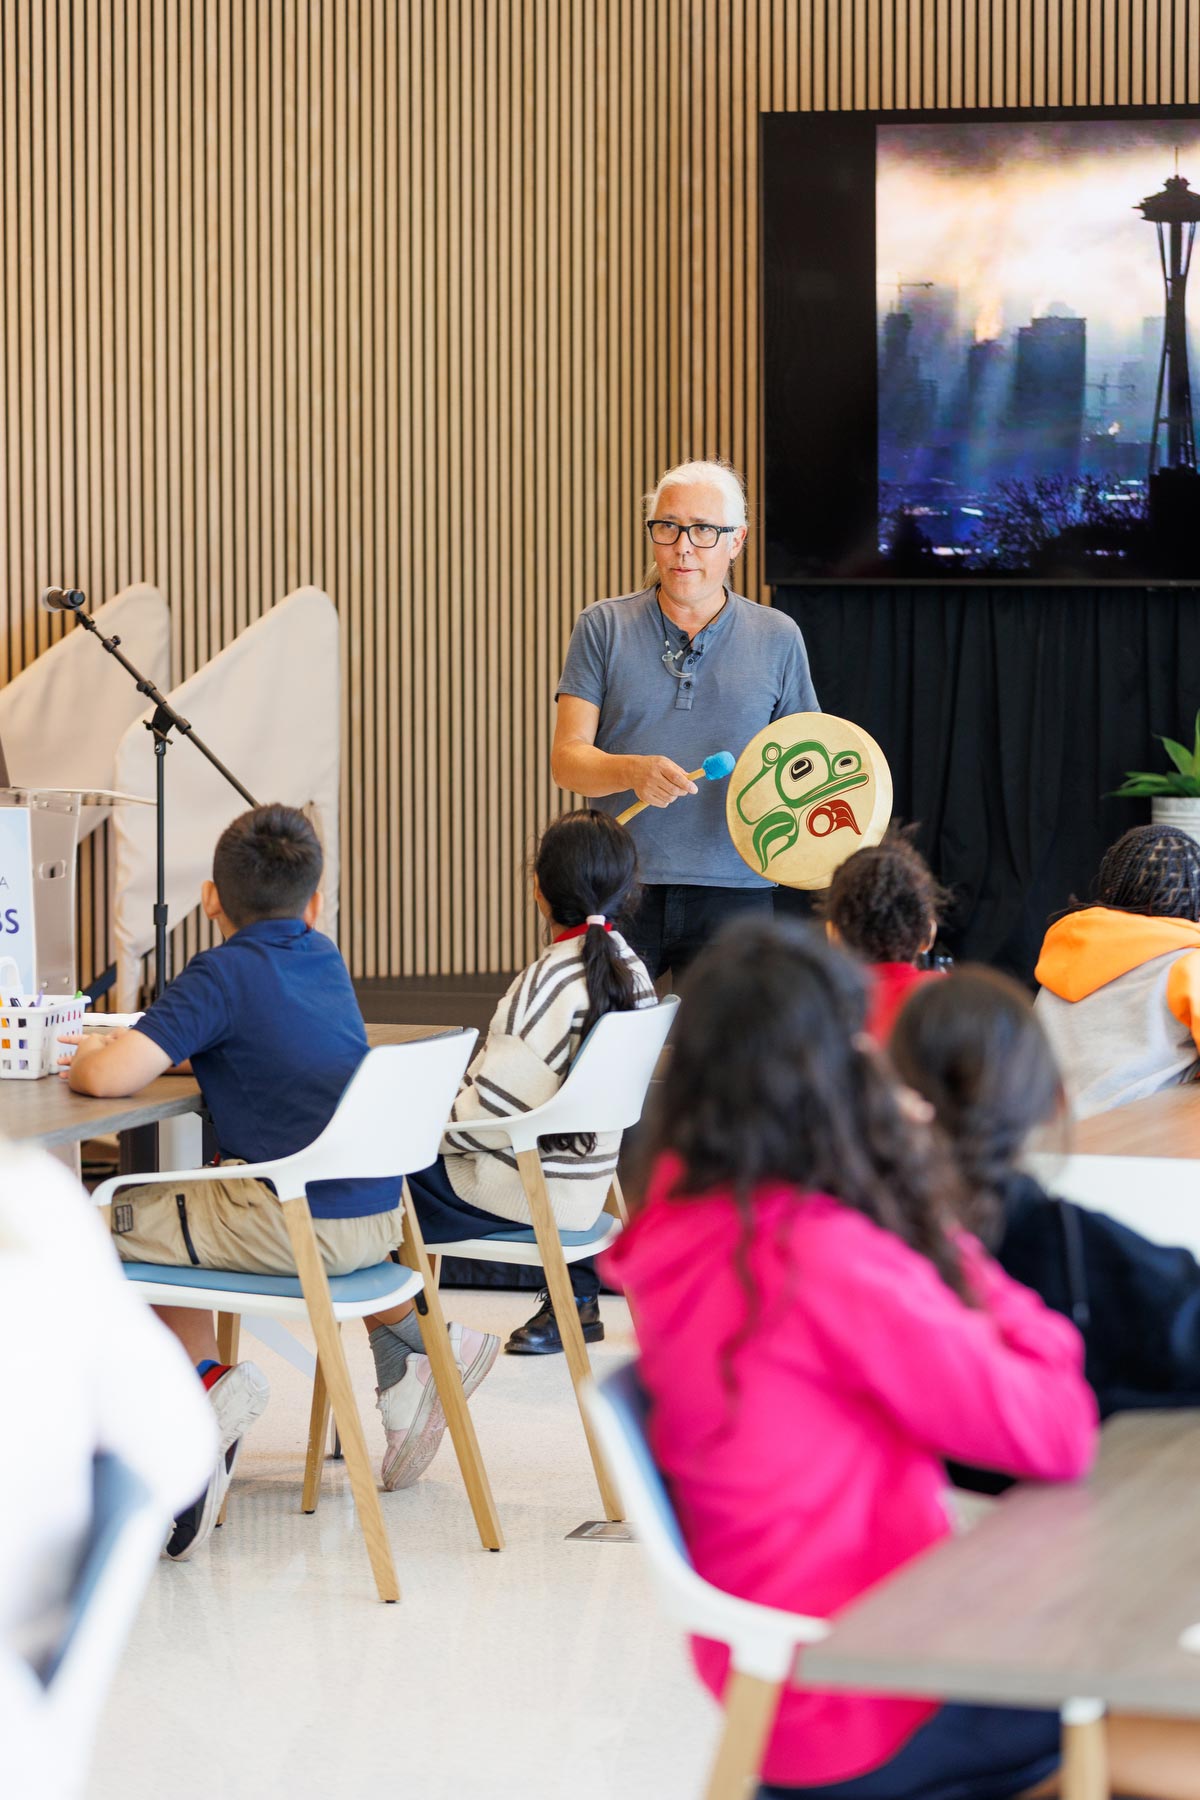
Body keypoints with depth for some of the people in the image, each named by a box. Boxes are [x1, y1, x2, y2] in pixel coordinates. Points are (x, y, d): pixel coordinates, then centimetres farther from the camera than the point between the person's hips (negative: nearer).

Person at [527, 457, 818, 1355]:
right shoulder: (604, 628, 5)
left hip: (735, 893, 0)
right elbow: (567, 757, -2)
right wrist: (635, 771, -21)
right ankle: (576, 1290, 7)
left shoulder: (776, 638, 8)